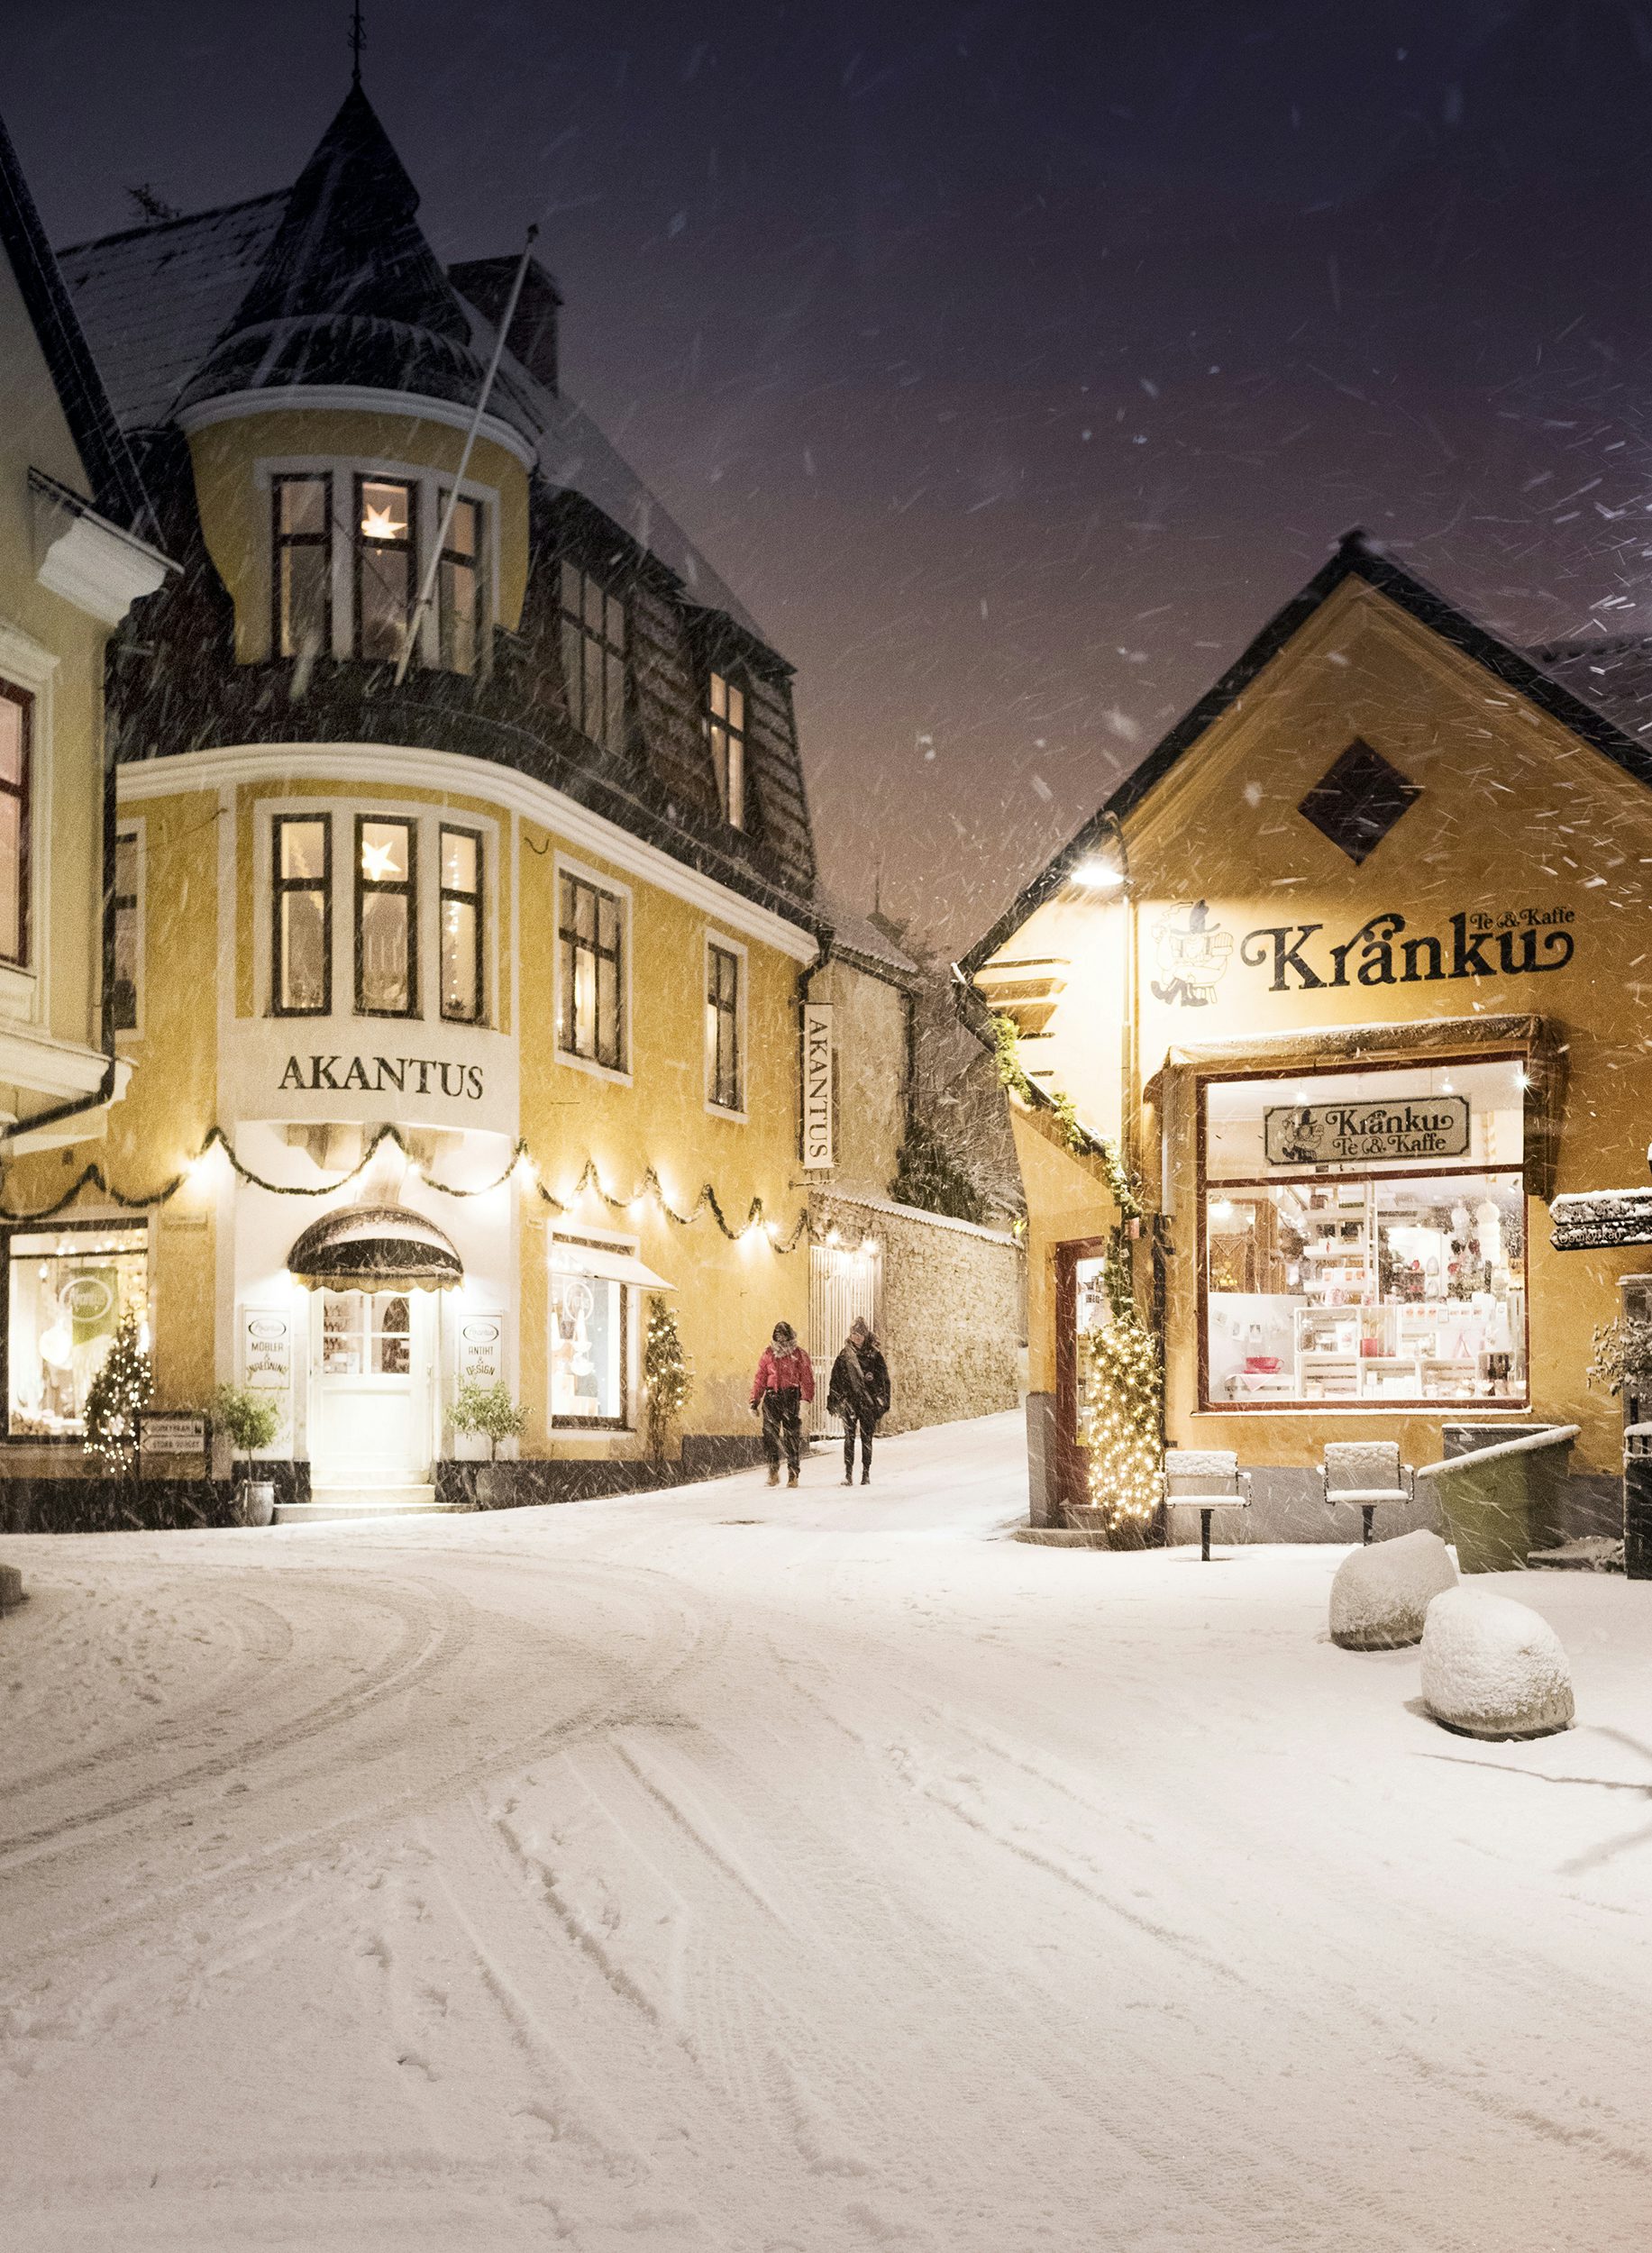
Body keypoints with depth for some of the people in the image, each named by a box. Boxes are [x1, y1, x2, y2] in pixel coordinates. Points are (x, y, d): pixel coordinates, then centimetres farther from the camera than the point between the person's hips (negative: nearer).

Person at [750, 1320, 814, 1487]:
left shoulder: (798, 1354, 4)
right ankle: (773, 1470, -9)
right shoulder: (769, 1354, 11)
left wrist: (805, 1399, -15)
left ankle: (793, 1474, 9)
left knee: (792, 1435, 0)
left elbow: (807, 1379, -1)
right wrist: (754, 1402, 9)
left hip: (792, 1397, -1)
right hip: (772, 1396, 2)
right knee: (770, 1431, -14)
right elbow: (760, 1379, 14)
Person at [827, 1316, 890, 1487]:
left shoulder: (874, 1355, 2)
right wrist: (832, 1402, 4)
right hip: (849, 1402, 0)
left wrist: (885, 1404, 0)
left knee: (866, 1438, 3)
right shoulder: (844, 1356, 6)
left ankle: (866, 1474, 11)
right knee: (849, 1438, -4)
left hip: (869, 1403, 0)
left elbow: (884, 1380, 4)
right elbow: (835, 1381, 8)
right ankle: (848, 1474, -2)